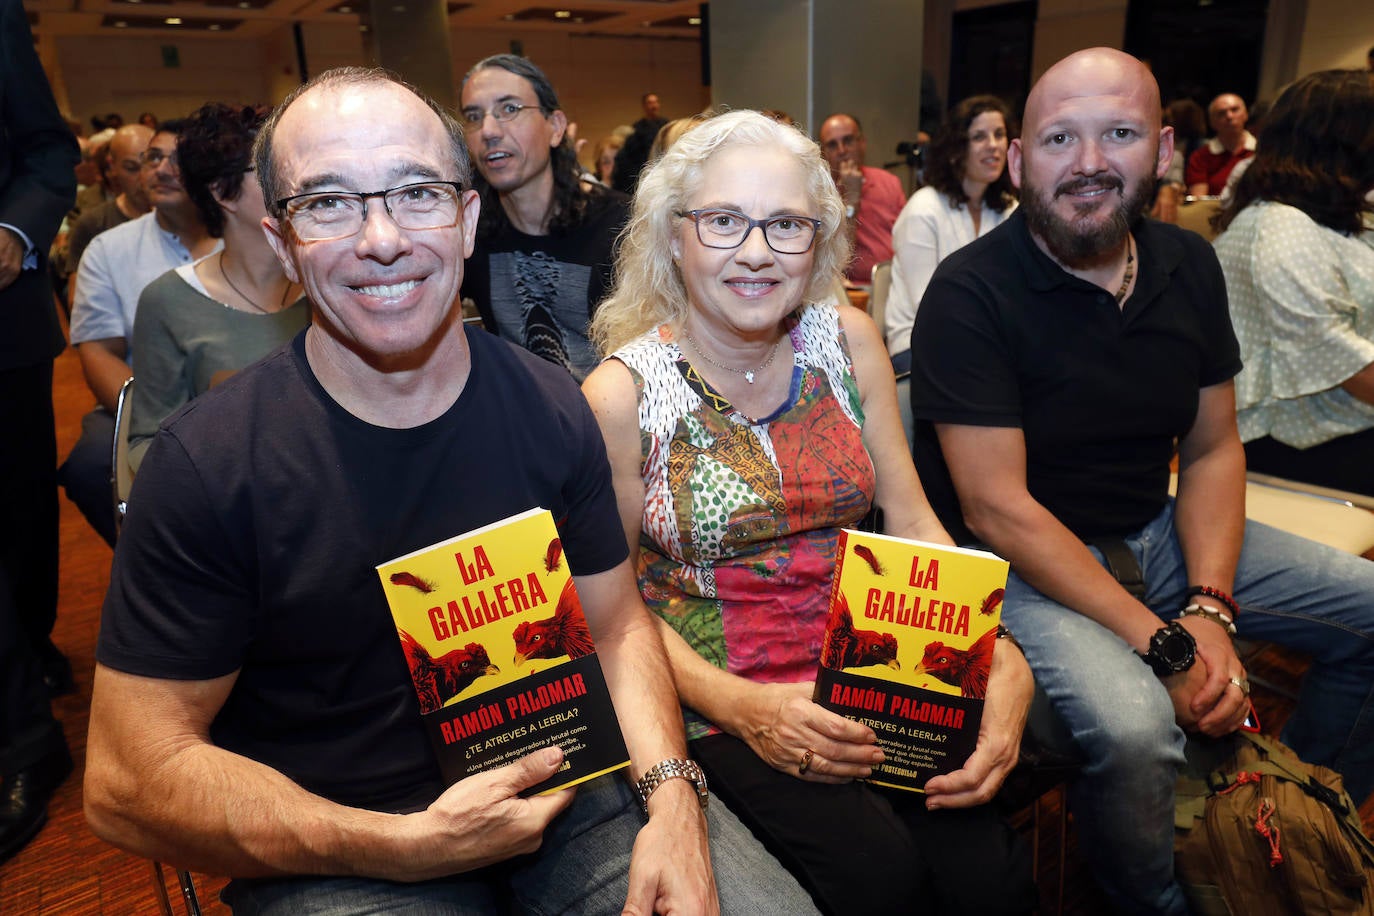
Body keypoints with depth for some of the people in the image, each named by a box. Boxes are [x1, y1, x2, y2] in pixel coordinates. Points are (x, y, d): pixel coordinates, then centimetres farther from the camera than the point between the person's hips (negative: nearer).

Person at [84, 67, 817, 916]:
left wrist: (672, 795, -15)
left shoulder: (547, 405, -5)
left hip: (560, 775, 2)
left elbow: (616, 625, 2)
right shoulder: (207, 463, -15)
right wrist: (406, 847, -22)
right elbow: (129, 781, -12)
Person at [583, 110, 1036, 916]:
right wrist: (742, 708, -19)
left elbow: (912, 521, 2)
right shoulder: (623, 392, -9)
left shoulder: (848, 341, 1)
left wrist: (1003, 661, -13)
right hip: (716, 692, -2)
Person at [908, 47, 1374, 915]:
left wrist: (1209, 606, -10)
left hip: (1154, 532, 7)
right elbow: (997, 510, -22)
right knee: (1134, 724, -32)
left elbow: (1213, 449, 5)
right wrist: (1164, 644, -23)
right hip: (1018, 559, -7)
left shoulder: (1189, 265, 1)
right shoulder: (972, 293, -19)